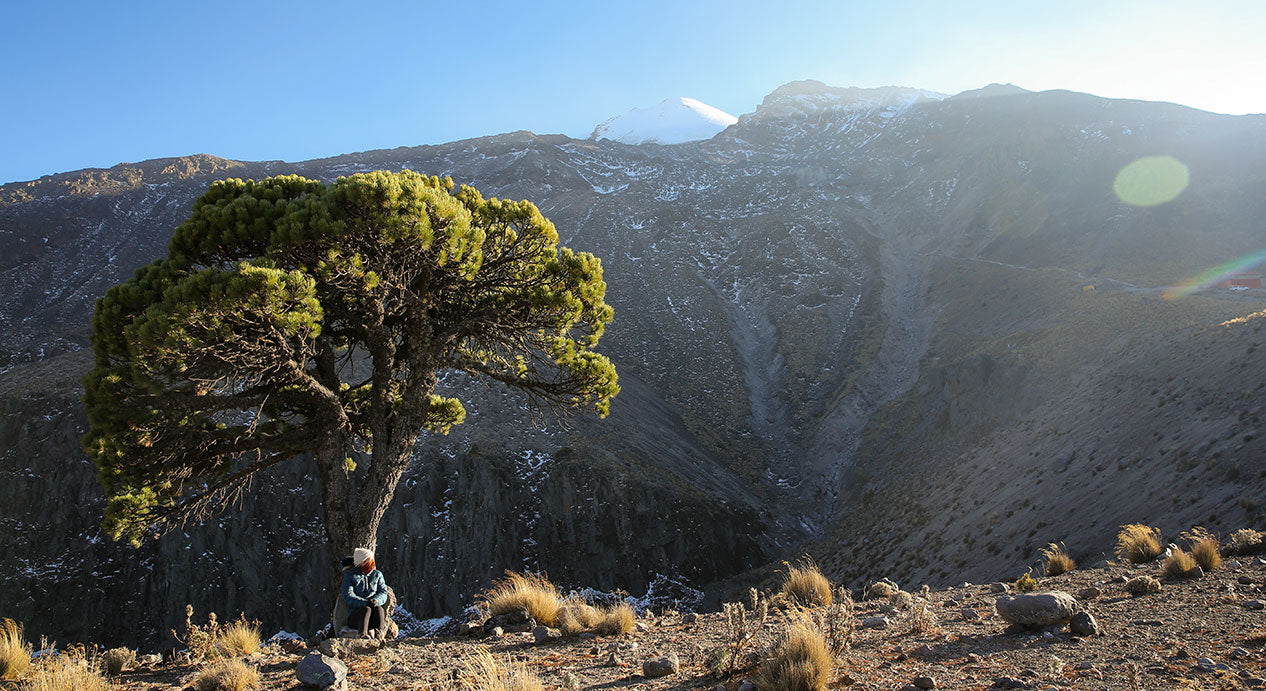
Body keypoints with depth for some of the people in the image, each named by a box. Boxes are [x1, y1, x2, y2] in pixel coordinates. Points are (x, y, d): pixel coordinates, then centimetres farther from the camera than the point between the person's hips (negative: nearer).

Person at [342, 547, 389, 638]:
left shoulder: (377, 575, 16)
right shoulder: (349, 576, 6)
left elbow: (383, 593, 5)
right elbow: (347, 597, -8)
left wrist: (376, 600, -20)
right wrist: (364, 603, -24)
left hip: (374, 618, 2)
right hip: (354, 616, -2)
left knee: (378, 608, -32)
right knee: (366, 609, -34)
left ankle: (379, 636, -53)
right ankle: (363, 635, -56)